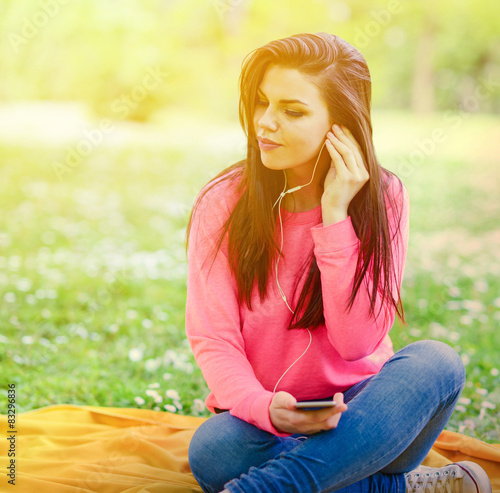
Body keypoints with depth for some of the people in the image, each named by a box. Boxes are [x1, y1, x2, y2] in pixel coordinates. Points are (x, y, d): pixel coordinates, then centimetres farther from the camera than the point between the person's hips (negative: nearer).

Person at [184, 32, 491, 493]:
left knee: (435, 362, -29)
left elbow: (357, 342, -14)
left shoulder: (384, 198, -5)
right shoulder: (224, 203, -7)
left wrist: (335, 216, -21)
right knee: (213, 451, -34)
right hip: (263, 421, 0)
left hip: (356, 420, 1)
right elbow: (212, 339, -9)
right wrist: (266, 408, -29)